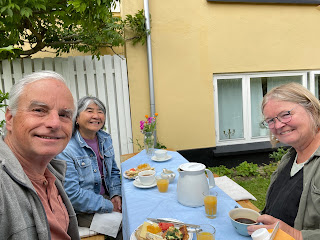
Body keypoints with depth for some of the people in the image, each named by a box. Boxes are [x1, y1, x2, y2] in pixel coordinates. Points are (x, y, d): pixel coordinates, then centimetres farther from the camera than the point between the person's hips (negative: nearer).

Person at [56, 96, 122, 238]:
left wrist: (116, 195, -4)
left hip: (107, 197, 7)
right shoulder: (65, 150, -20)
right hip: (82, 211, -6)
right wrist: (109, 206, -18)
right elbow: (73, 194, -21)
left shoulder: (105, 139, 2)